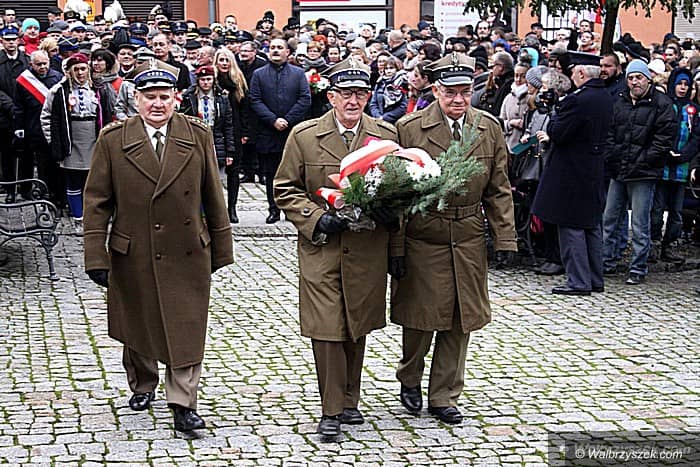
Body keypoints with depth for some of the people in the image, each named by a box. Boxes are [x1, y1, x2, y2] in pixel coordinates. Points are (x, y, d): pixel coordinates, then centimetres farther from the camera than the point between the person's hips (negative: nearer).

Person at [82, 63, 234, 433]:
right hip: (132, 256, 0)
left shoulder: (198, 136, 0)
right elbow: (96, 202, -2)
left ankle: (183, 404, 7)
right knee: (137, 327, 16)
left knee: (186, 330, -1)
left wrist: (221, 249, 7)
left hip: (187, 254, 0)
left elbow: (213, 196, 5)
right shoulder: (113, 140, -3)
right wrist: (96, 257, -7)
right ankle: (142, 386, 38)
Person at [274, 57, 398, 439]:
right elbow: (285, 190, 3)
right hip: (321, 249, -2)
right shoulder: (304, 136, -1)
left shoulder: (386, 135, 4)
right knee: (327, 329, -4)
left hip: (367, 249, 2)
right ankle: (331, 410, 6)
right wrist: (316, 218, -11)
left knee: (357, 327, 12)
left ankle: (349, 400, 27)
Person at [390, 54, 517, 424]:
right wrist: (396, 247, -10)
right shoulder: (409, 129, -7)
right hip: (422, 237, -3)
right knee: (420, 316, 4)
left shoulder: (489, 128, 4)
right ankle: (410, 380, 30)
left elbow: (498, 190, 9)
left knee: (459, 321, 8)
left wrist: (505, 238, 2)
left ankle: (444, 396, 20)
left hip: (469, 238, 4)